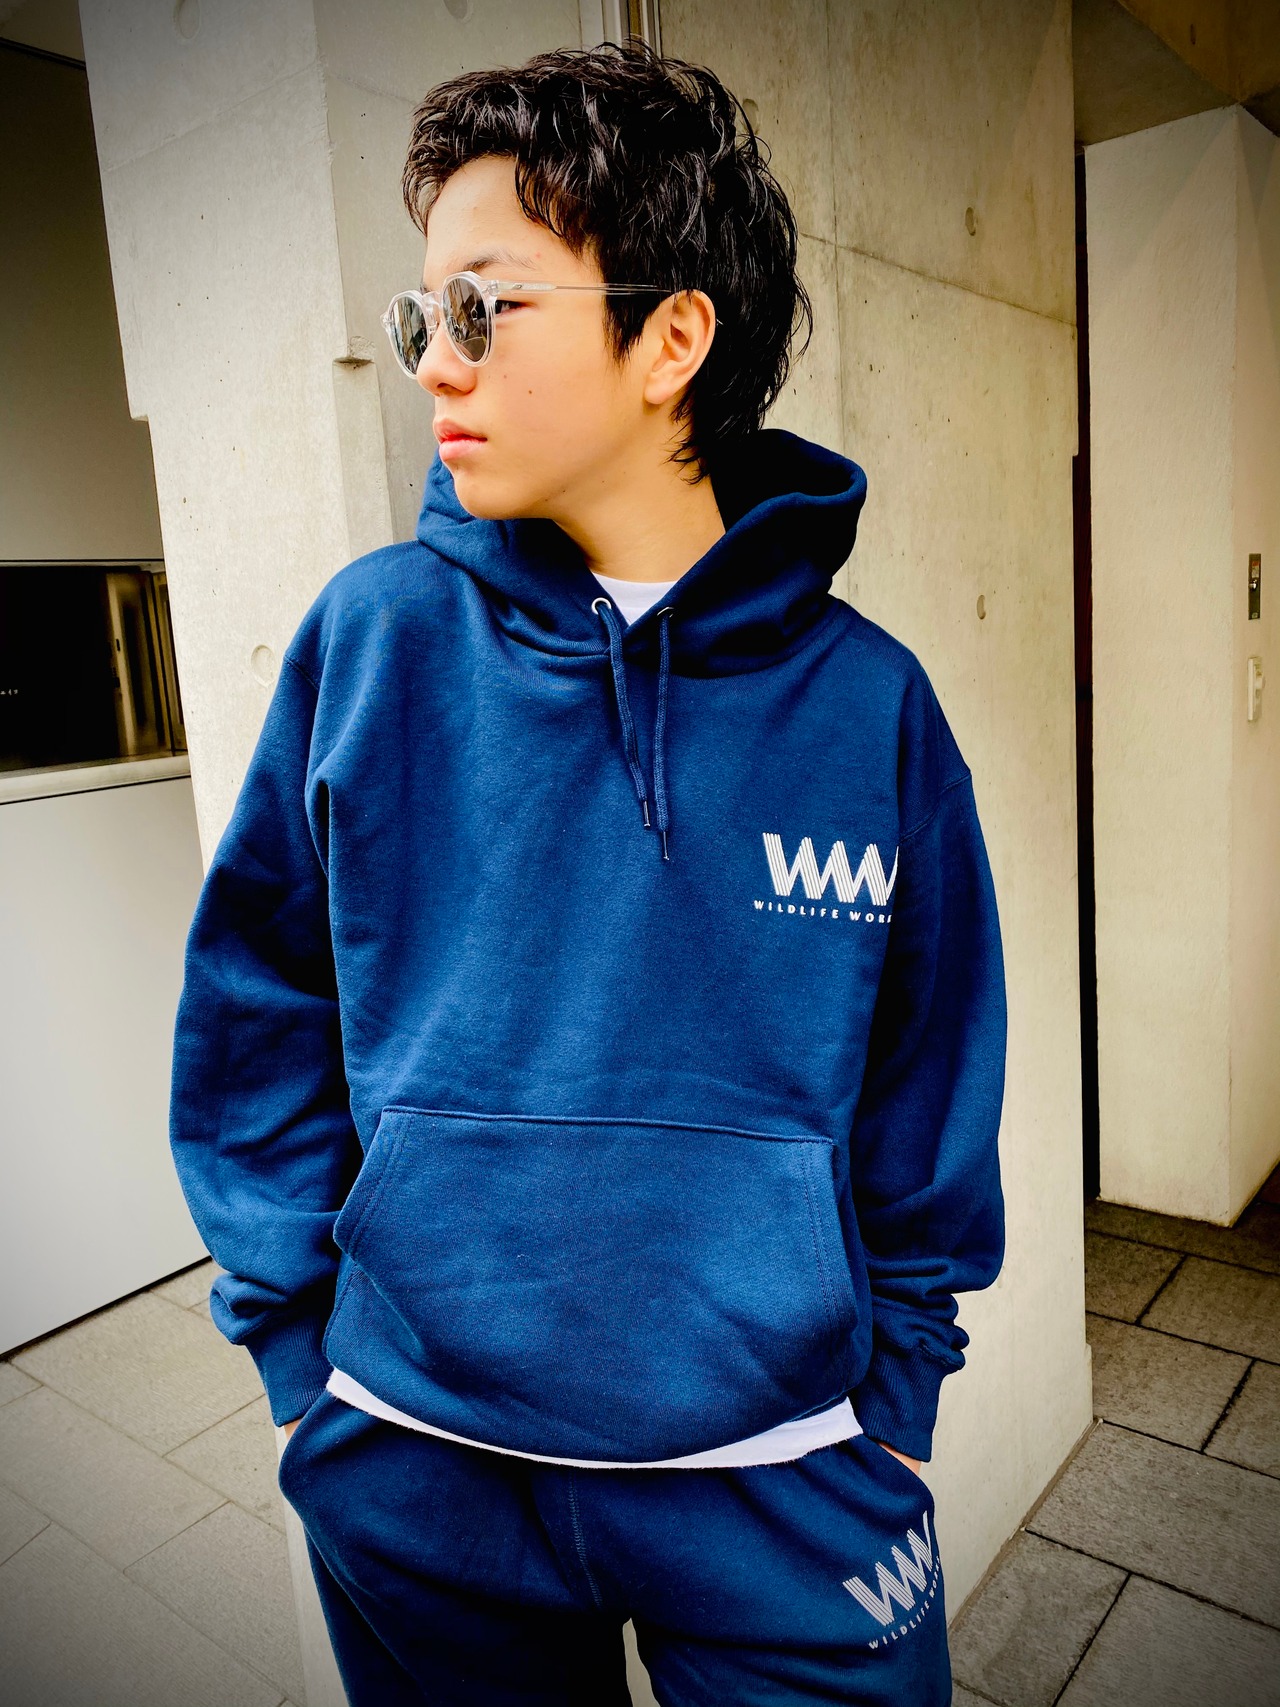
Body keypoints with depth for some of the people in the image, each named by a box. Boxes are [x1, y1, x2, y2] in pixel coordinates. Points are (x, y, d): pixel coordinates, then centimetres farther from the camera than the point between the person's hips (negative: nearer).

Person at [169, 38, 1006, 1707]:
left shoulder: (866, 698, -10)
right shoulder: (374, 635, -9)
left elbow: (929, 1100, 0)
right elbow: (255, 1020, -1)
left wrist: (897, 1386, 4)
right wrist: (299, 1340, -1)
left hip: (781, 1480, 0)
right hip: (412, 1466, 1)